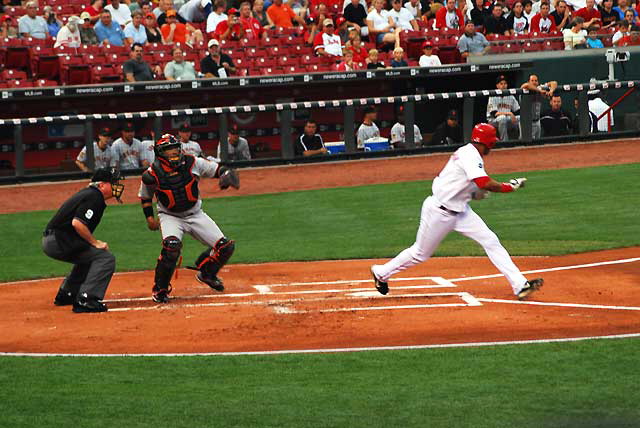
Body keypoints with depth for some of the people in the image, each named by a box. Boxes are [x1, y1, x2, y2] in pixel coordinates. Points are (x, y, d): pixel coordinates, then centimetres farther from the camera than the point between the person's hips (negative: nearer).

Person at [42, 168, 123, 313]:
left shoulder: (87, 193, 19)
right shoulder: (94, 197, -12)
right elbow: (77, 223, -24)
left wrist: (93, 242, 14)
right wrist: (95, 242, -14)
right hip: (59, 242, -10)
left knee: (89, 256, 33)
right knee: (106, 258, -14)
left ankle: (65, 295, 35)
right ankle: (86, 300, -22)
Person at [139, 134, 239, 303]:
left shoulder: (193, 163, -10)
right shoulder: (152, 174, -13)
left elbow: (216, 169, -4)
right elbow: (145, 196, 5)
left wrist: (226, 174, -25)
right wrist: (149, 217, 1)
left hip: (195, 214, 4)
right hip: (170, 217, -3)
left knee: (225, 246, -2)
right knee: (171, 246, -34)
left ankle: (206, 273, 29)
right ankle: (160, 289, -14)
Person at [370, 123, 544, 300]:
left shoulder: (467, 152, 7)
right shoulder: (471, 156, -22)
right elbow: (486, 184, -35)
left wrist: (472, 193, 8)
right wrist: (510, 186, -22)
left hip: (459, 210, 9)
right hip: (439, 211, -9)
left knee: (490, 241, -5)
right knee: (421, 253, 7)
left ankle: (520, 285, -10)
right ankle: (381, 273, 29)